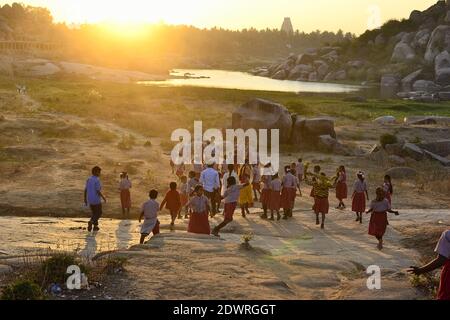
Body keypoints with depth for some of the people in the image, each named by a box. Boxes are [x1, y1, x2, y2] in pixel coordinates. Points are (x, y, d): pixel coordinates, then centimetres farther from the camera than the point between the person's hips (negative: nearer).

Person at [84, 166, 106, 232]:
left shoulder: (89, 180, 4)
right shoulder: (97, 180, -18)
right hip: (96, 200, -7)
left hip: (90, 200, 7)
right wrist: (103, 197, -10)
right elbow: (98, 191, -22)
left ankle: (95, 226, 22)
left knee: (94, 213, 21)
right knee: (99, 213, 6)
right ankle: (91, 221, -16)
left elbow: (85, 190, 6)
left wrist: (85, 199, 14)